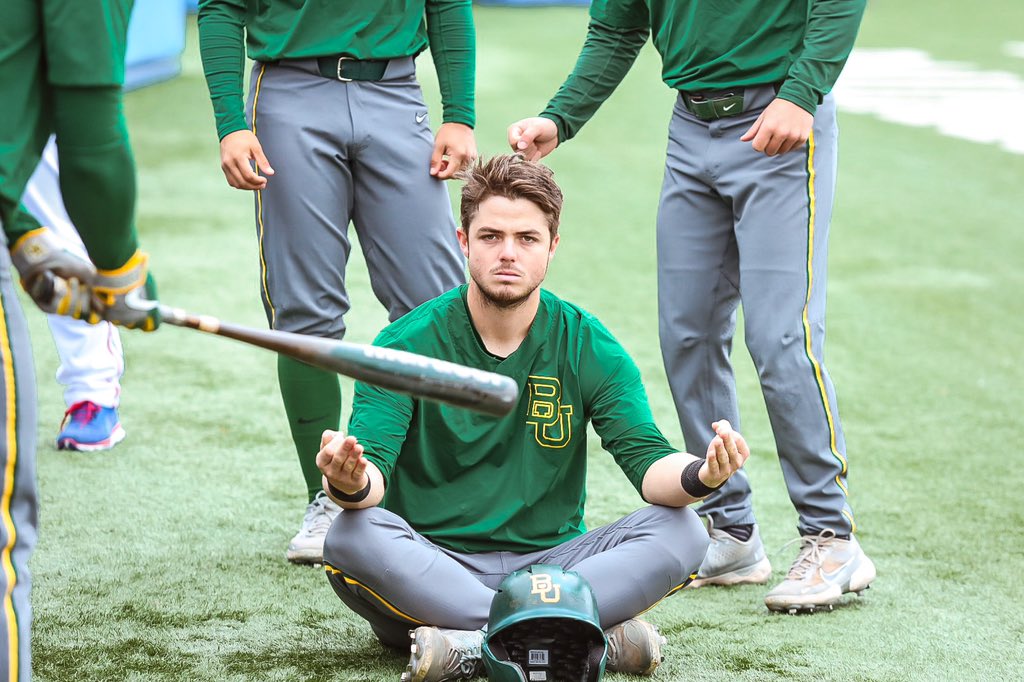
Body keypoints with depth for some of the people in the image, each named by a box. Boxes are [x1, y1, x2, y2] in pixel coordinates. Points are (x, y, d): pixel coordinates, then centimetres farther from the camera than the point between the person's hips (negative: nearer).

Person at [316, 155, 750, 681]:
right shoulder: (407, 345, -3)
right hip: (431, 567, -2)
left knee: (681, 531, -21)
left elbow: (647, 461, -6)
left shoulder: (589, 349, 3)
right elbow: (373, 468, -13)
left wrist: (700, 476, -31)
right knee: (351, 537, -33)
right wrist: (351, 483, -40)